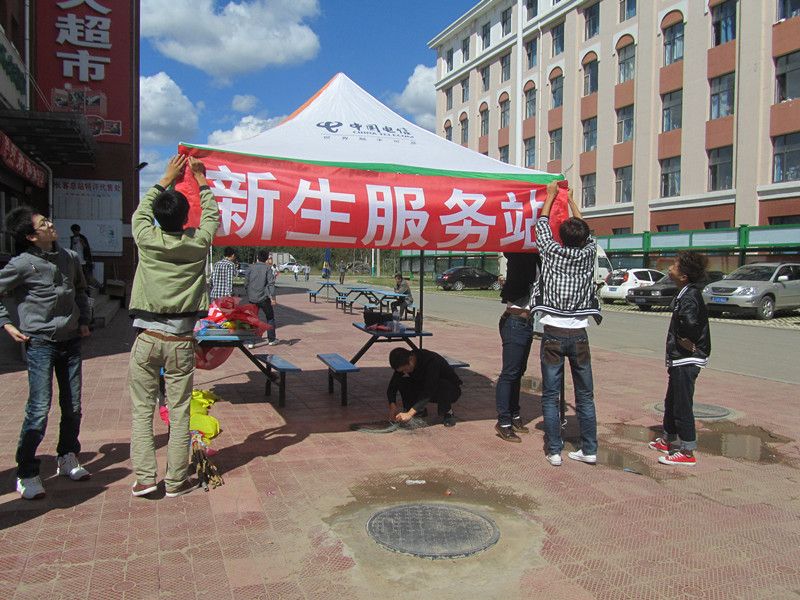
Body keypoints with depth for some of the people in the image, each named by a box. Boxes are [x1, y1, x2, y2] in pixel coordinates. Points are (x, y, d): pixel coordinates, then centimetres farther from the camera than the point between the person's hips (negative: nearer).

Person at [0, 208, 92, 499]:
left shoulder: (70, 258, 5)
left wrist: (83, 320, 15)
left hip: (71, 341, 5)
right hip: (40, 342, -5)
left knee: (72, 406, 11)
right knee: (39, 408, -8)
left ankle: (67, 459, 29)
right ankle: (26, 473, 5)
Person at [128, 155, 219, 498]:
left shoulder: (147, 239, -3)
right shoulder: (198, 243, -3)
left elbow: (141, 211, 19)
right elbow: (212, 215, 17)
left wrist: (167, 179, 25)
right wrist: (200, 180, 25)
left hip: (146, 338, 1)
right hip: (180, 341, 0)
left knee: (142, 409, 9)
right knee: (179, 412, 5)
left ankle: (144, 477, 8)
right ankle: (176, 481, 12)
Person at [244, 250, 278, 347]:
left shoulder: (251, 268, 7)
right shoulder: (268, 268, -3)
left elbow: (246, 283, 9)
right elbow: (271, 283, -11)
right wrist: (273, 297, -13)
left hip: (252, 298, 3)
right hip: (264, 298, -3)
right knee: (270, 317, 14)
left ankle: (251, 341, 2)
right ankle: (271, 339, 19)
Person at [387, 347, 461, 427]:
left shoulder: (432, 361, -35)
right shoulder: (403, 364, -16)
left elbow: (429, 392, -42)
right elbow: (392, 388, -13)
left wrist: (410, 414, -48)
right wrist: (392, 406, -32)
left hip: (451, 391, -5)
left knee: (442, 385, -40)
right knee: (401, 380, -17)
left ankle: (448, 413, -13)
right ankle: (420, 410, -2)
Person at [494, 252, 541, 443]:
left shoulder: (533, 258, 12)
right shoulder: (520, 257, -13)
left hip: (527, 322, 9)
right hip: (516, 321, -9)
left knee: (518, 371, 15)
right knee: (510, 373, -5)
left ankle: (514, 415, 26)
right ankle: (503, 422, 1)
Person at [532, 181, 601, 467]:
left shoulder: (553, 253, -4)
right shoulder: (588, 253, 1)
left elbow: (542, 227, 12)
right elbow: (587, 233, 21)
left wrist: (551, 195, 26)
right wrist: (570, 201, 34)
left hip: (553, 335, -2)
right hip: (579, 335, 2)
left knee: (551, 396, 3)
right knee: (585, 396, 10)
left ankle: (554, 451, 5)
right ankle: (589, 449, 15)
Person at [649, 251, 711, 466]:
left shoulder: (690, 297, -22)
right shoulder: (686, 293, 9)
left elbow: (690, 322, -40)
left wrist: (688, 344, -25)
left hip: (686, 361, -10)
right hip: (679, 359, 10)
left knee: (682, 405, -1)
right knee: (671, 401, 22)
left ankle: (687, 452, 9)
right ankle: (669, 440, 37)